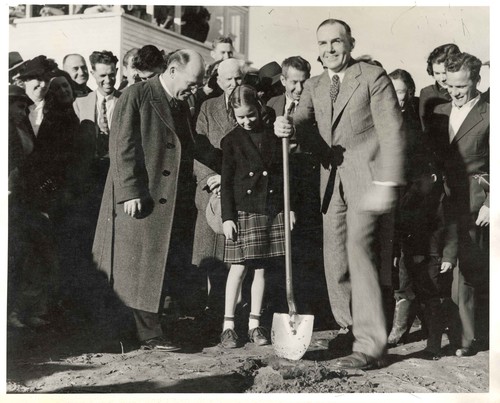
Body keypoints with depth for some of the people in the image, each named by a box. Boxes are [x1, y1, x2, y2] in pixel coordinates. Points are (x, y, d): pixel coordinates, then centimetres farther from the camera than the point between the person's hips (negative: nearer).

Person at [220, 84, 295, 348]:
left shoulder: (274, 136, 7)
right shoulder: (232, 140, 1)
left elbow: (285, 173, 13)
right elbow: (226, 181, 0)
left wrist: (290, 207, 9)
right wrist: (227, 217, -6)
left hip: (273, 209, 2)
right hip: (244, 211, -2)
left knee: (261, 268, 6)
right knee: (239, 267, -3)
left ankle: (255, 324, 13)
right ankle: (228, 325, 3)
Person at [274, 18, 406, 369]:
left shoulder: (373, 77, -2)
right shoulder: (314, 86, 15)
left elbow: (392, 131, -9)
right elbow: (304, 123, 1)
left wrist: (386, 183, -18)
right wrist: (288, 127, -24)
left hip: (365, 178, -6)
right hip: (332, 181, 6)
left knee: (358, 248, -18)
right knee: (335, 258, 10)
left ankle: (369, 345, -16)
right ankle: (347, 326, 27)